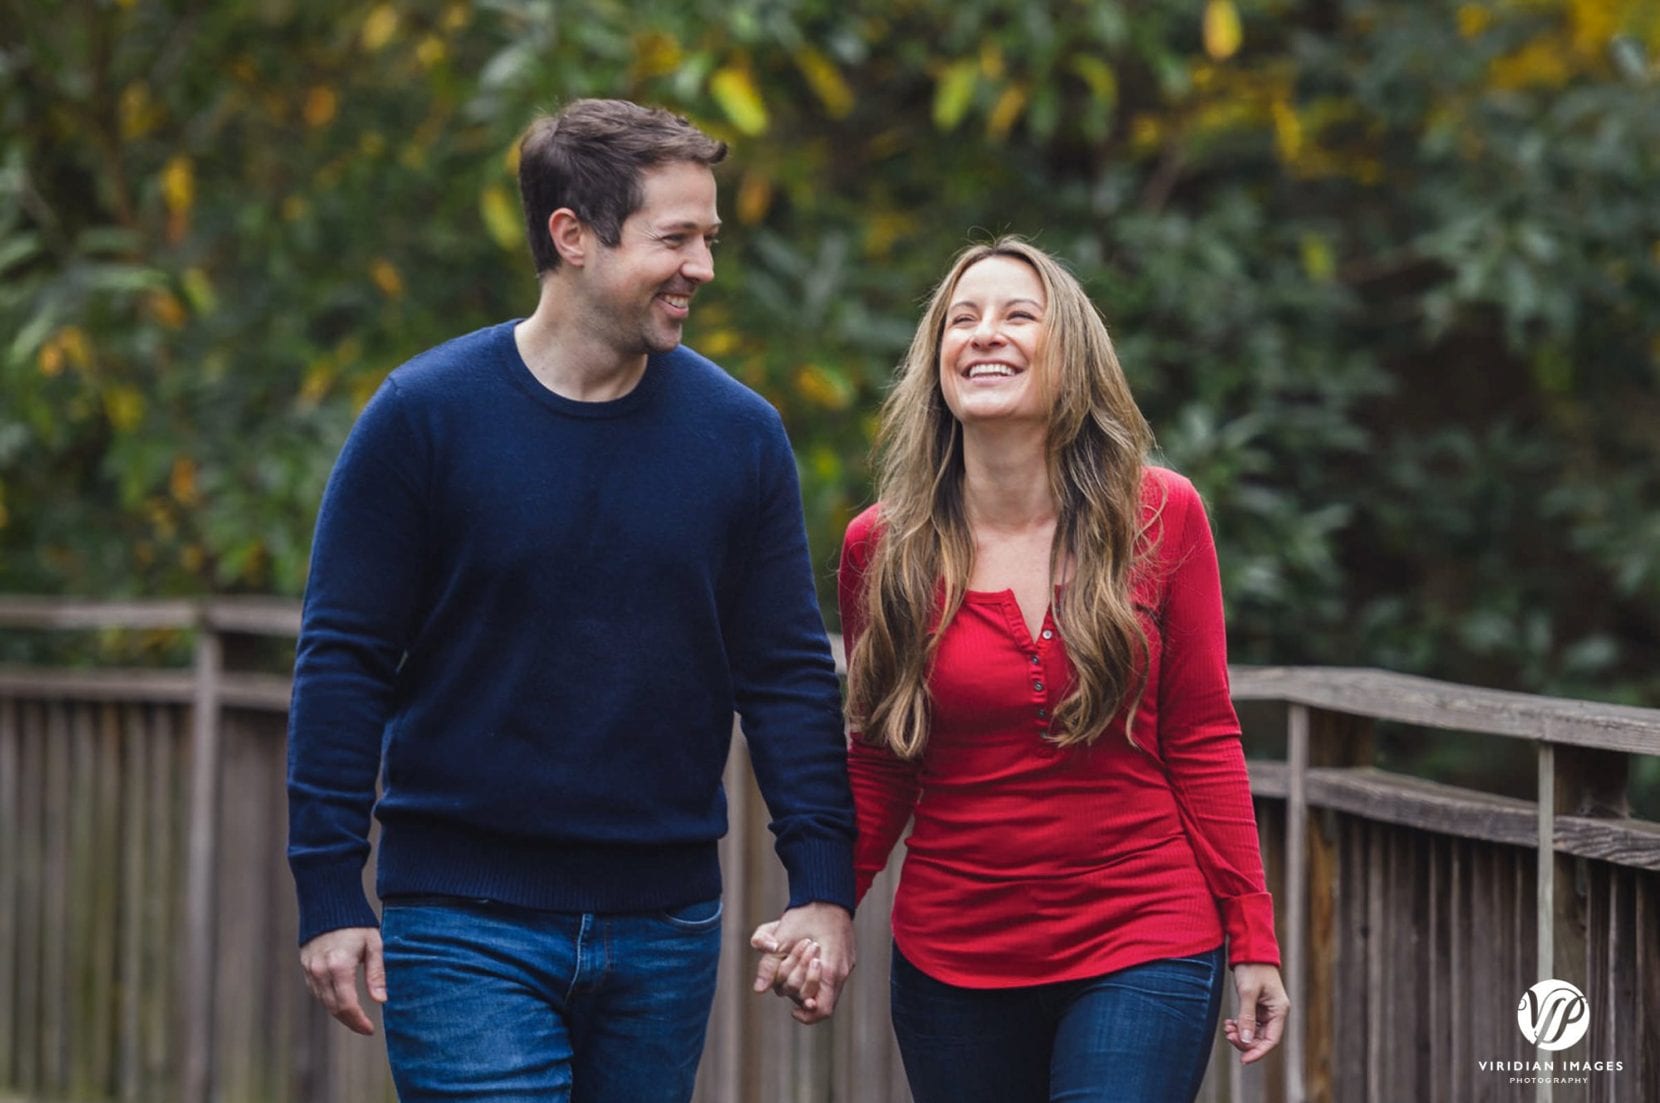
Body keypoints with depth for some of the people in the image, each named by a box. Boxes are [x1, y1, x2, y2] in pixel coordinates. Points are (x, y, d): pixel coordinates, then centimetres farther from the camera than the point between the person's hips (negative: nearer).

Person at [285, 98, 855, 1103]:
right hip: (466, 925, -3)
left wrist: (823, 885, -2)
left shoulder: (739, 433, 4)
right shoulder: (425, 415, -5)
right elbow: (345, 660, -3)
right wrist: (329, 896, -7)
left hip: (665, 928, 3)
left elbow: (788, 671, 6)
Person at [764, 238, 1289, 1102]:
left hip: (1143, 947, -2)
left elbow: (1201, 741, 2)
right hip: (951, 960, 2)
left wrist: (1251, 938, 0)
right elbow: (880, 766, 8)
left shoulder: (1159, 517, -2)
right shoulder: (883, 548, 0)